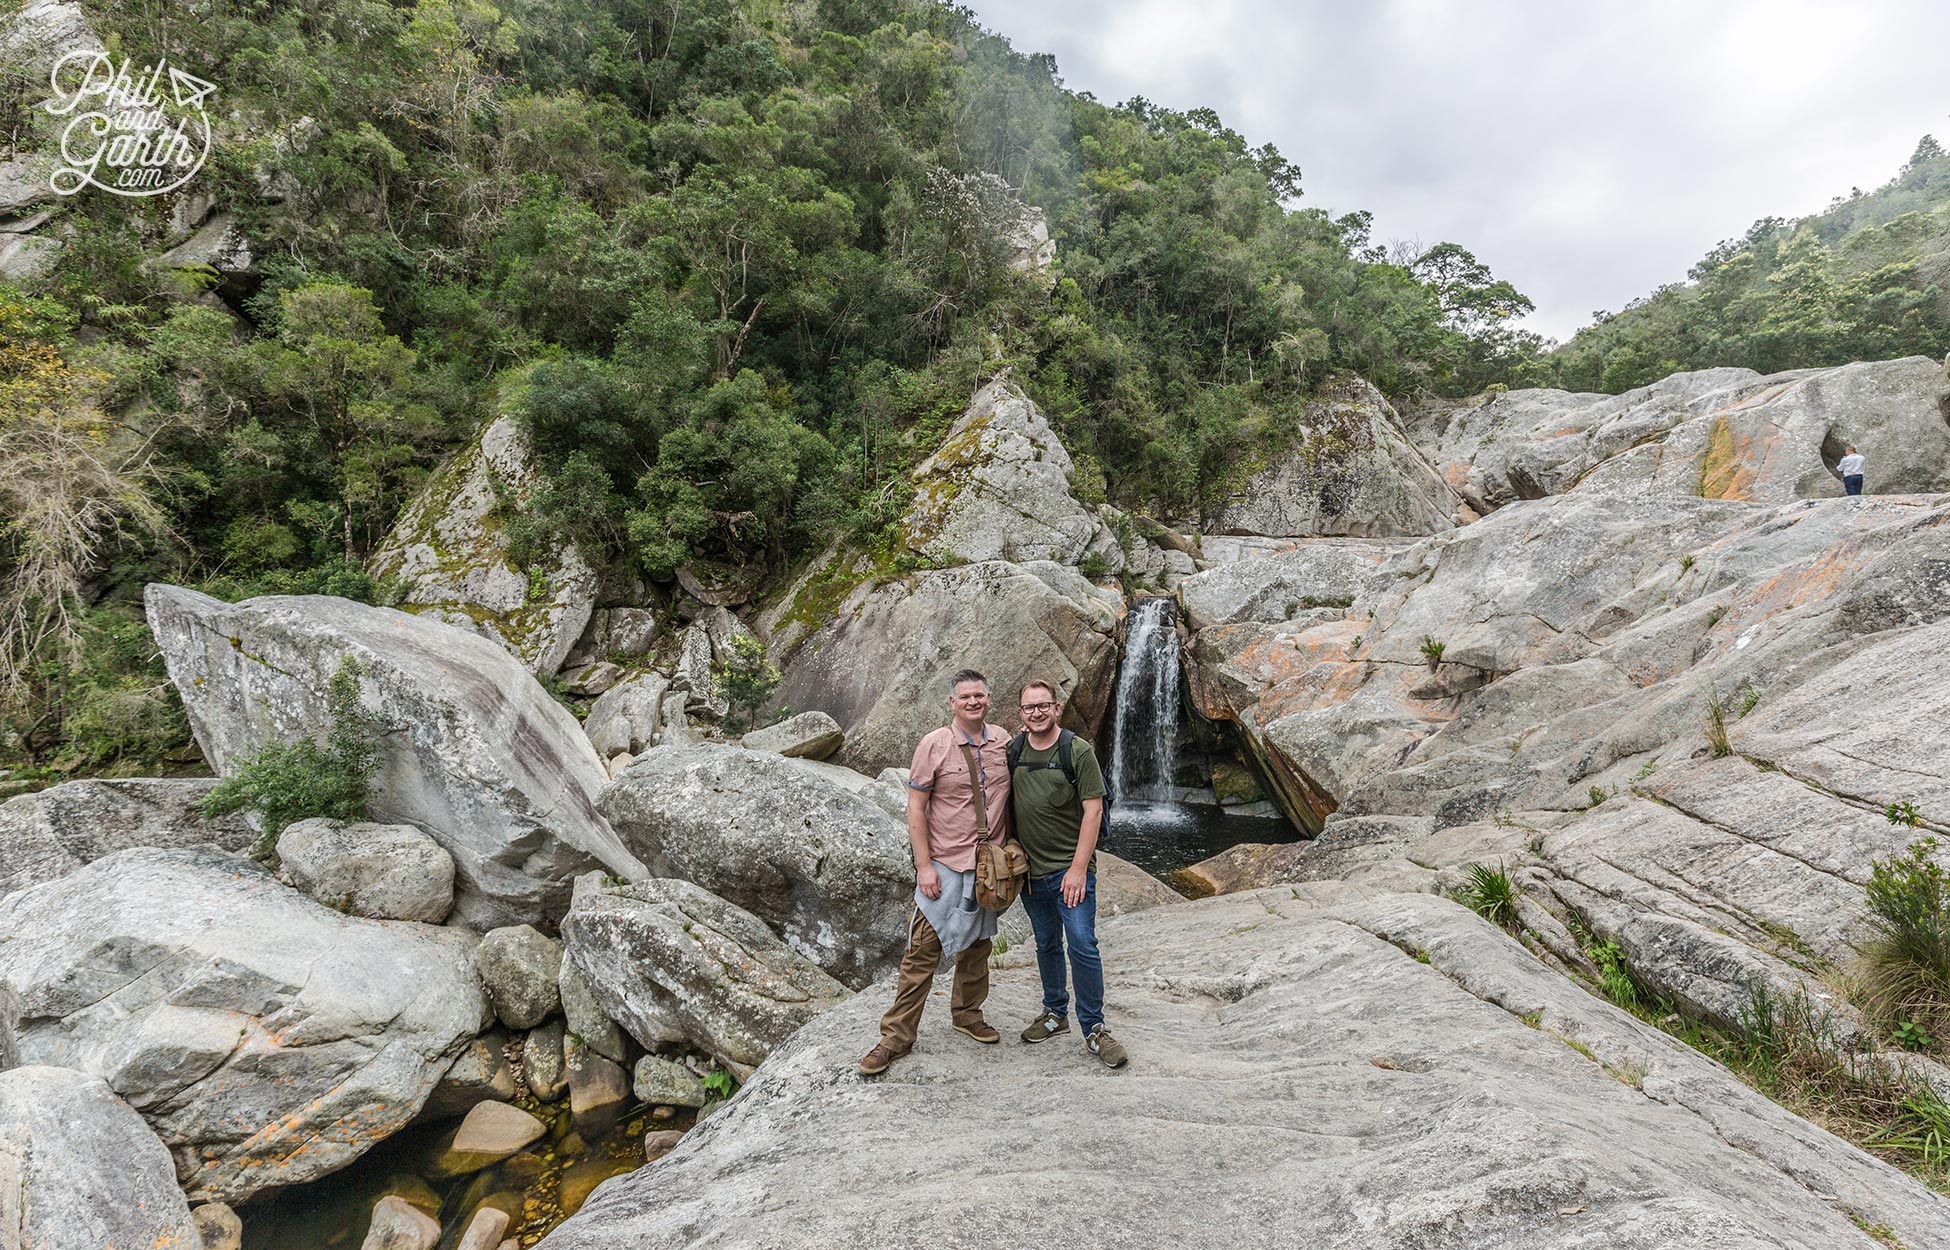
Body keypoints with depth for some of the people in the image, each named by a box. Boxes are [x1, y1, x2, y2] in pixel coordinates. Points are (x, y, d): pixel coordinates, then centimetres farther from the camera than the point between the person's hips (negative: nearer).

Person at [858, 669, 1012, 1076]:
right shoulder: (934, 745, -11)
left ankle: (967, 1013, 38)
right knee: (922, 951, -2)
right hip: (945, 865, -4)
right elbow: (915, 808, -10)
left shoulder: (1002, 742, 2)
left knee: (977, 945, 18)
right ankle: (897, 1035, 9)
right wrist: (923, 866, -14)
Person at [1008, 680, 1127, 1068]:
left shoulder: (1078, 751, -10)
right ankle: (1055, 1013, 33)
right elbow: (1003, 804, 13)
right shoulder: (1012, 751, 3)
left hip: (1070, 868, -4)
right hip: (1030, 869, 4)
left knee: (1083, 945, -7)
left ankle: (1094, 1029, 6)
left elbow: (1093, 810, -12)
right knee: (1047, 945, 16)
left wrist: (1079, 868, -16)